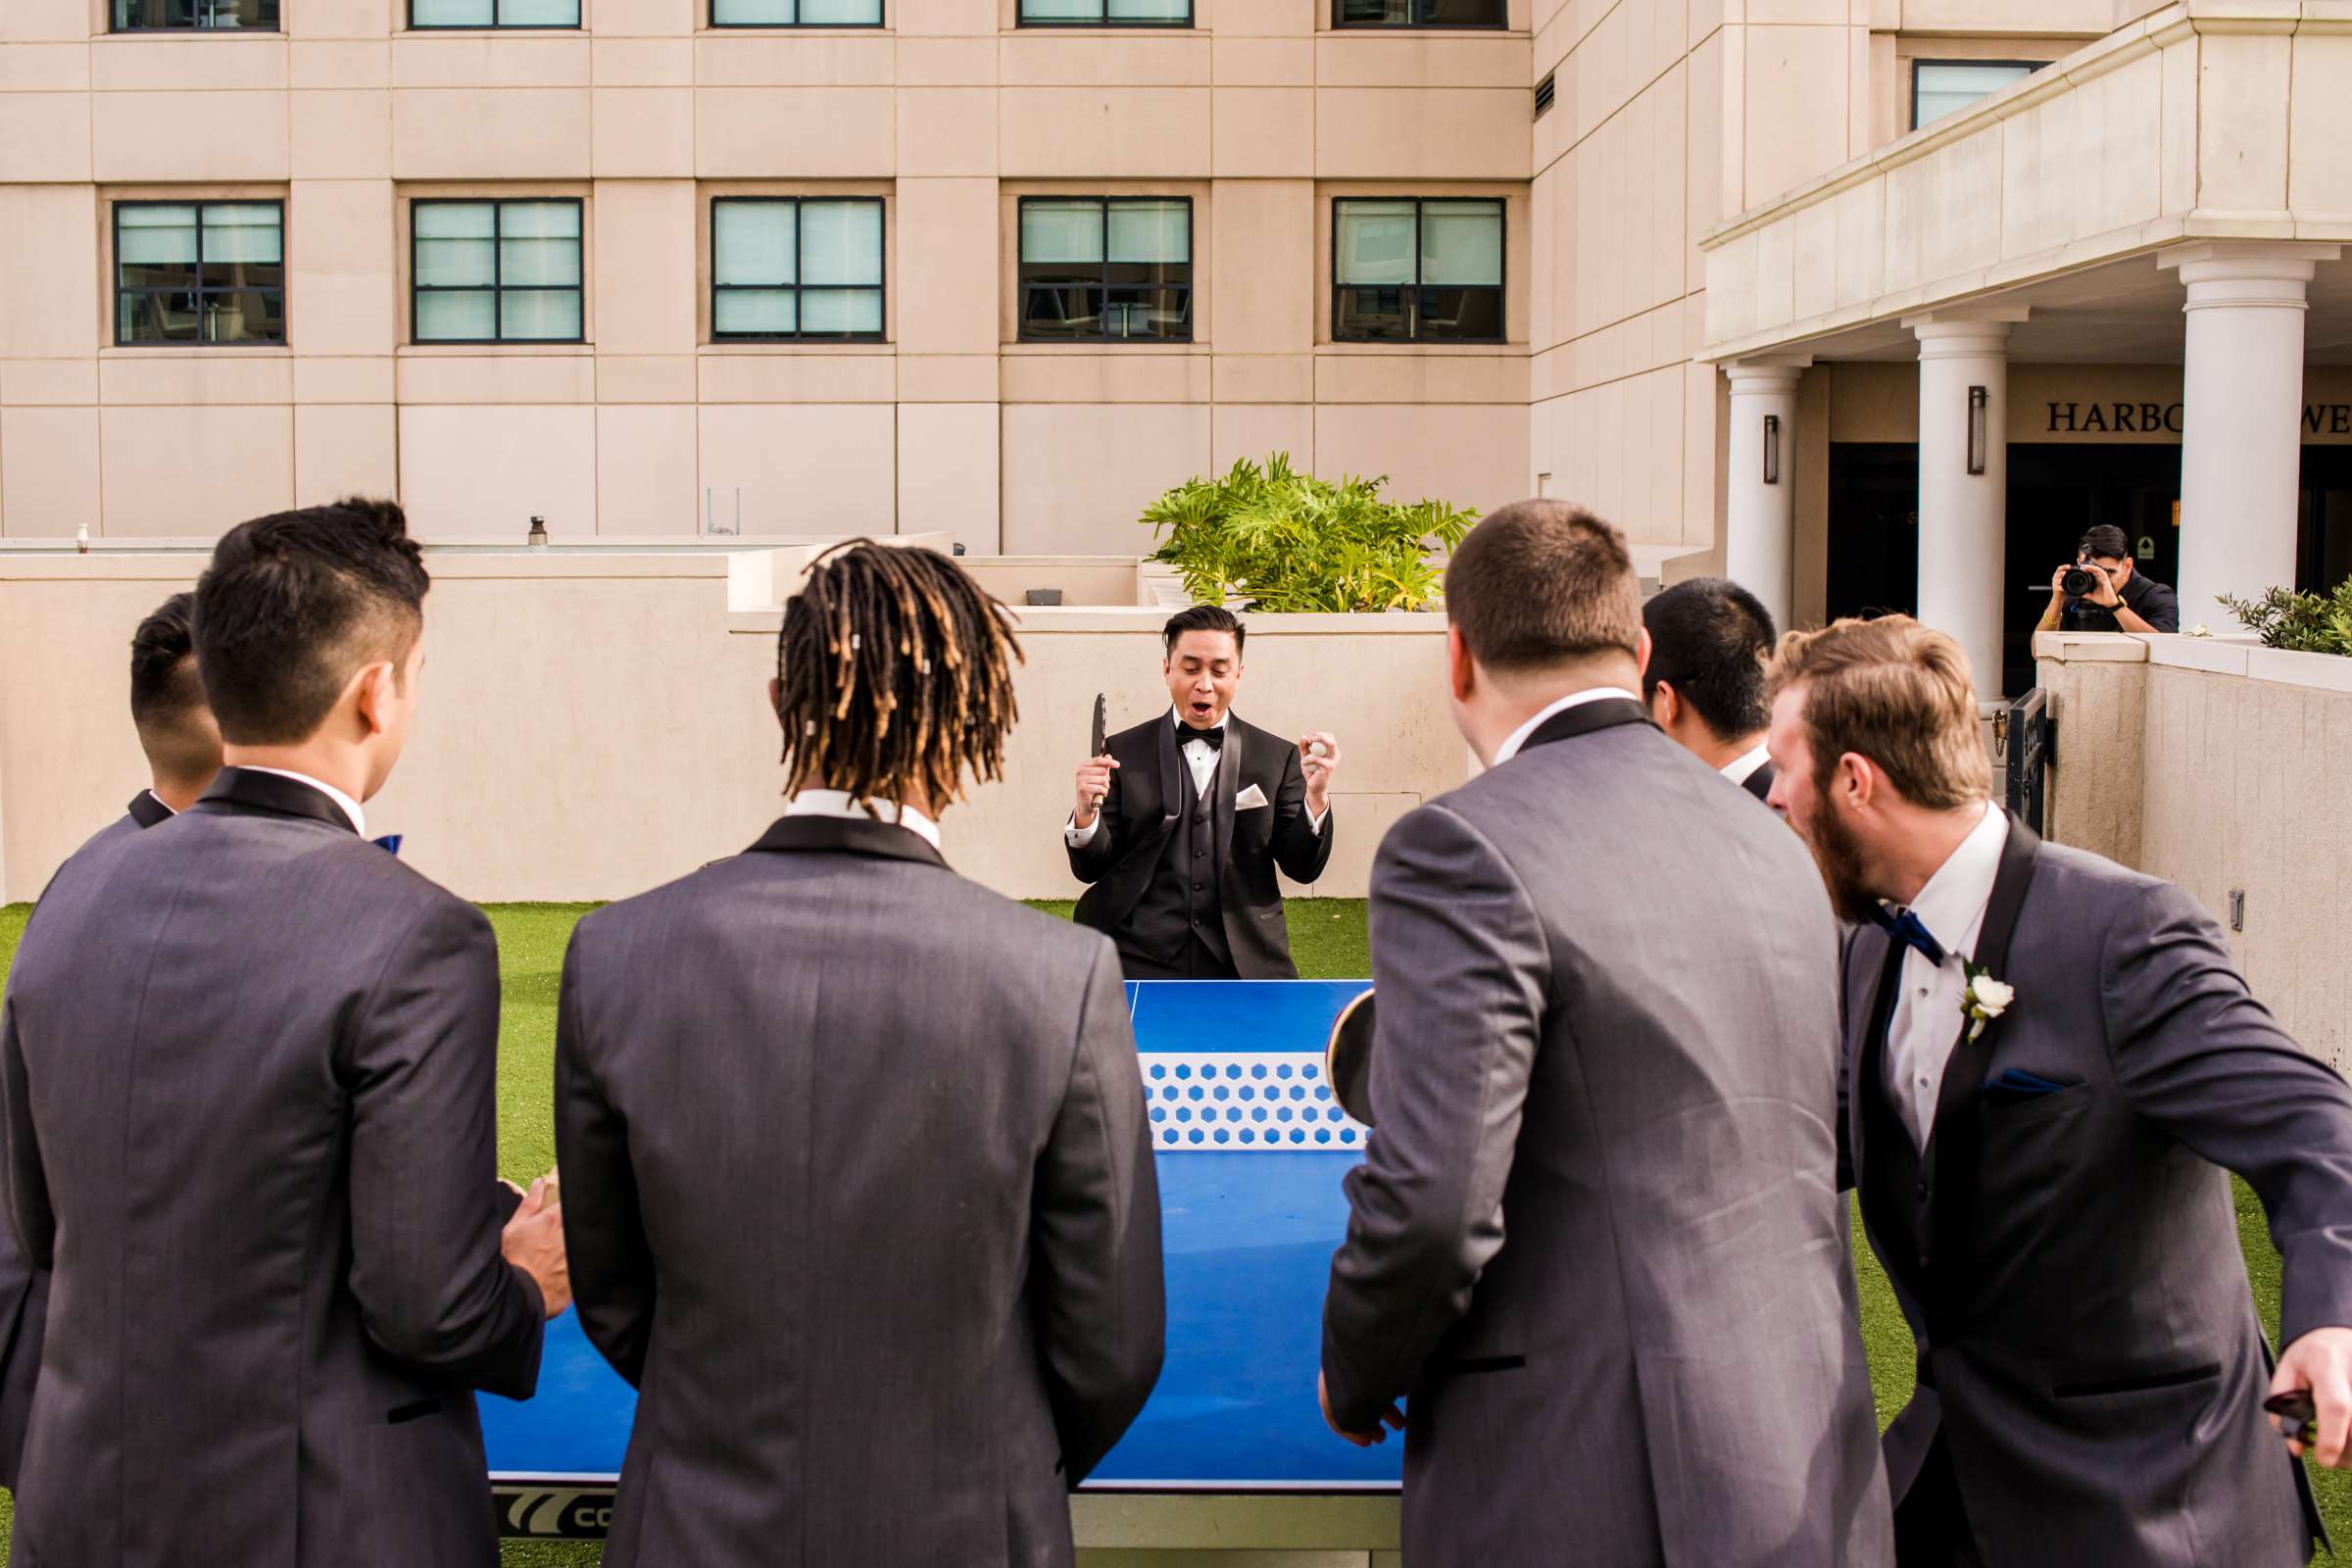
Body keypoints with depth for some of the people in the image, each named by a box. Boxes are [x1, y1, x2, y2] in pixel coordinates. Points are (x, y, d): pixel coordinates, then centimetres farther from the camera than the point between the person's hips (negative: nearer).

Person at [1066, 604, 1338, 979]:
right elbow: (1092, 869, 3)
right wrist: (1087, 811, -17)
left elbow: (1302, 869, 2)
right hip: (1140, 964, -1)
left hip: (1248, 965, 1)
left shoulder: (1278, 758, 5)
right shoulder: (1122, 752, 4)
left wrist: (1316, 797, -14)